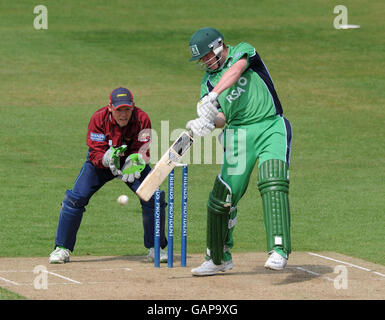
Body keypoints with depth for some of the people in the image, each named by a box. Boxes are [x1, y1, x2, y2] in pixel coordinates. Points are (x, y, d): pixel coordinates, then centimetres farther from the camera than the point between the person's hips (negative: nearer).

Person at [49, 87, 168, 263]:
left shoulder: (142, 119, -24)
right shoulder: (99, 118, -26)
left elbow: (143, 152, -25)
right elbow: (95, 153, -26)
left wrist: (135, 161, -48)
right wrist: (107, 159, -48)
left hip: (130, 162, 1)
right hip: (101, 163, -1)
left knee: (153, 197, -16)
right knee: (76, 197, -15)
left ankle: (156, 248, 3)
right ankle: (62, 248, -2)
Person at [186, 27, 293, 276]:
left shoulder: (243, 51, 4)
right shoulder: (208, 81, 16)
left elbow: (235, 71, -19)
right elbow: (221, 118, 3)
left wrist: (212, 96, -34)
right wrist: (209, 122, -21)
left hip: (271, 128, -4)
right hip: (238, 135, 4)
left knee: (273, 183, -24)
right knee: (224, 194, -3)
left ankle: (279, 251, -31)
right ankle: (219, 258, 15)